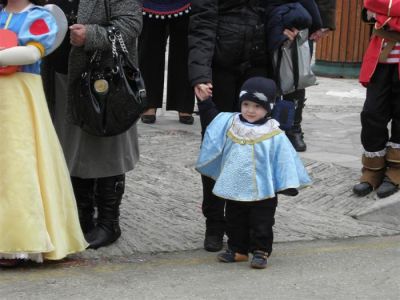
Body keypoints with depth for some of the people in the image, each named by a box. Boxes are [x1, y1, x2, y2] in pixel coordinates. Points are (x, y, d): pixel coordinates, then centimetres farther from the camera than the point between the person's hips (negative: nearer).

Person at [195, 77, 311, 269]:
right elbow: (211, 118, 16)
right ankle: (238, 250, 29)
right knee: (235, 222, 16)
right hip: (234, 189, 5)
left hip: (262, 191, -4)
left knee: (261, 223, 4)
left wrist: (287, 185, -9)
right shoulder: (229, 123, 0)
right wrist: (205, 101, 7)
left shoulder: (275, 136, -11)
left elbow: (284, 160, -8)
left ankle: (260, 251, 15)